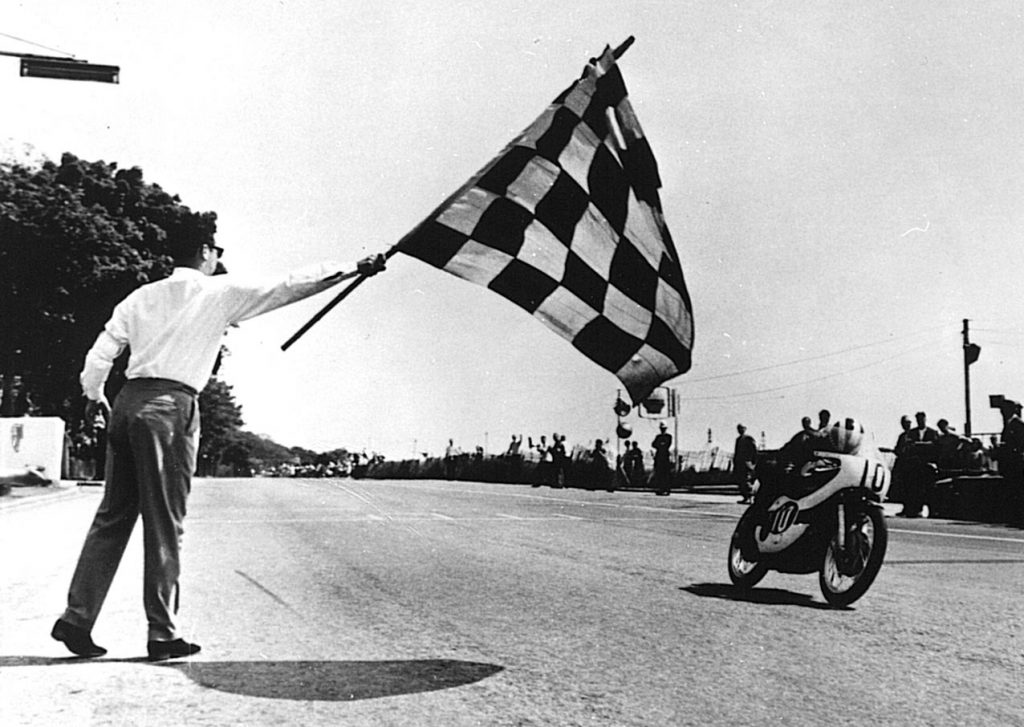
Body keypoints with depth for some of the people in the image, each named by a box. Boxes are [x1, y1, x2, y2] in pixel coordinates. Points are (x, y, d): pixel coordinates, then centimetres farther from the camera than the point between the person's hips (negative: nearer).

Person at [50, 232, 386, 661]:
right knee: (164, 523, -2)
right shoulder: (221, 293, 3)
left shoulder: (142, 296, 17)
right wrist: (355, 270, 11)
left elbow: (100, 353, 13)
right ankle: (163, 634, 5)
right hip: (171, 406, -6)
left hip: (128, 401, 6)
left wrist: (94, 395, 29)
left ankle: (77, 619, 12)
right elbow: (289, 287, 5)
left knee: (113, 517, 11)